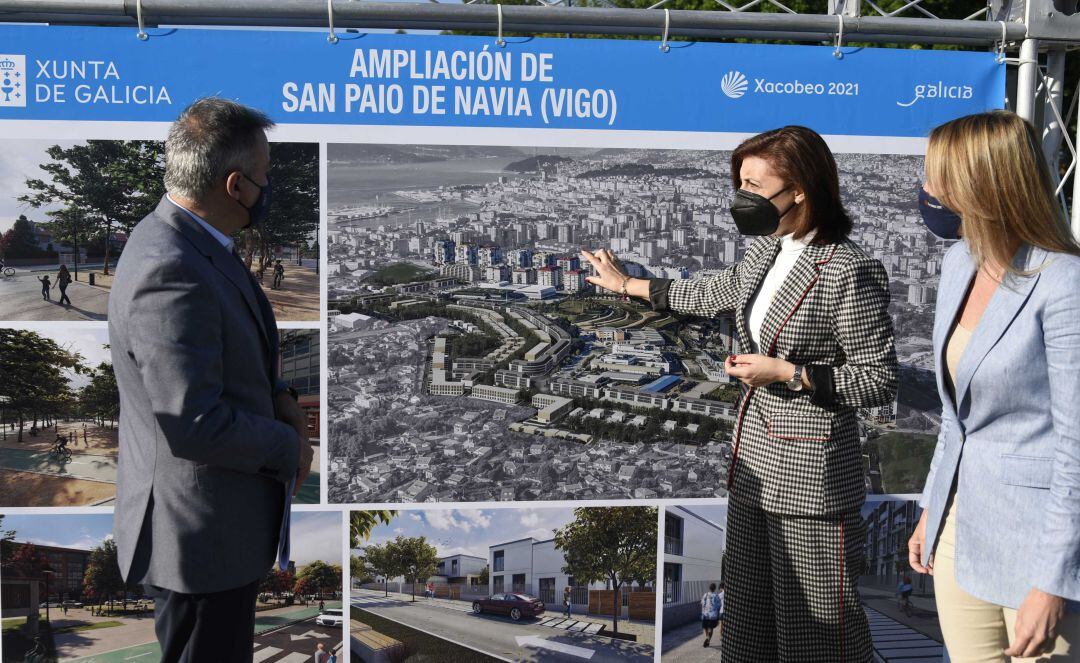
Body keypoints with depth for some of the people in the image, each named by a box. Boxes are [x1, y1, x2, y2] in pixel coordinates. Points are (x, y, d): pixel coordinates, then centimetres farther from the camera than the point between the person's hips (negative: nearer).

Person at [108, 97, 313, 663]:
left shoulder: (188, 242, 4)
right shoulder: (171, 272, -28)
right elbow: (193, 422, -31)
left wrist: (278, 395, 1)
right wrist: (288, 447, -15)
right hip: (201, 532, -10)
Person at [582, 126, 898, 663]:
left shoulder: (847, 272, -18)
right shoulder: (766, 251, 6)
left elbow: (880, 380, -15)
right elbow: (713, 293, 24)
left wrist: (787, 373, -19)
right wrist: (628, 285, 29)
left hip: (809, 475, -8)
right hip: (754, 463, 8)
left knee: (813, 619, 4)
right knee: (749, 608, 19)